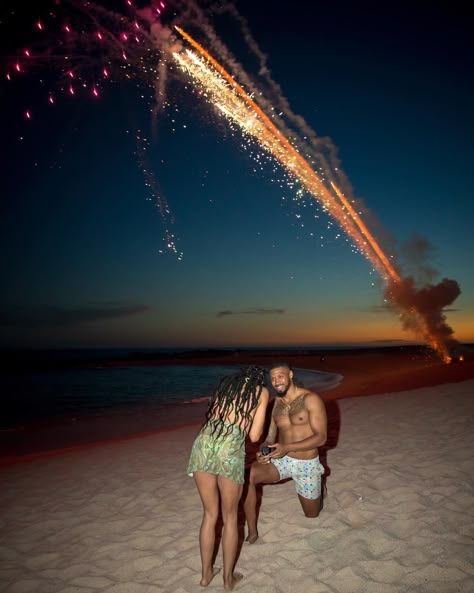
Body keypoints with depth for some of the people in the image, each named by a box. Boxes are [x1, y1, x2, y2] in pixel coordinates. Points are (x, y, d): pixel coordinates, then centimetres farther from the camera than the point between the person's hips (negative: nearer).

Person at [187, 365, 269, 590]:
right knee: (230, 517, 20)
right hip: (230, 449, -3)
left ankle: (206, 573, 38)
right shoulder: (261, 391, 12)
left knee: (210, 514, 23)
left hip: (203, 443, 4)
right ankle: (228, 578, 34)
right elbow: (254, 436, 8)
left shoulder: (226, 382, 23)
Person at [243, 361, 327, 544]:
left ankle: (317, 490, 47)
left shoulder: (310, 399, -17)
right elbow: (271, 436, 4)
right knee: (247, 475, -25)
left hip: (306, 465, -3)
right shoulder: (277, 402, 0)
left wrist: (287, 447, -31)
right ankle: (252, 533, -11)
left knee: (312, 515, 14)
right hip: (281, 460, 3)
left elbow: (321, 437, -21)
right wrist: (263, 450, -20)